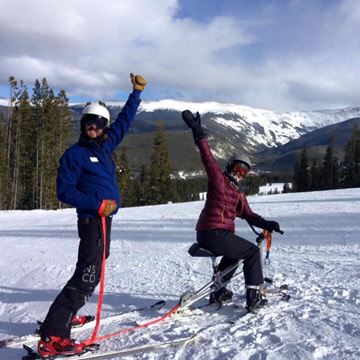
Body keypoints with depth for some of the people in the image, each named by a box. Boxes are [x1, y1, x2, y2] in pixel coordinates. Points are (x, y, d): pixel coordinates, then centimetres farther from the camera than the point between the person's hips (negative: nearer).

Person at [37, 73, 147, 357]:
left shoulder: (106, 145, 13)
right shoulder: (74, 154, -7)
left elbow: (125, 120, 24)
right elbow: (65, 191, -10)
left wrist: (137, 92, 27)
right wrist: (98, 204, -18)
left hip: (104, 219, 9)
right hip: (92, 220, -9)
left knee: (91, 271, 16)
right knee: (87, 275, -16)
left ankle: (65, 315, 29)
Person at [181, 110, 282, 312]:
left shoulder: (239, 193, 19)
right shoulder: (219, 179, -6)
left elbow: (248, 215, 19)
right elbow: (208, 158, -18)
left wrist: (266, 224, 4)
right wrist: (199, 134, -28)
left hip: (208, 236, 10)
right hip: (213, 234, -10)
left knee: (235, 252, 33)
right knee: (252, 252, -3)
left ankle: (218, 292, 40)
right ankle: (254, 297, -2)